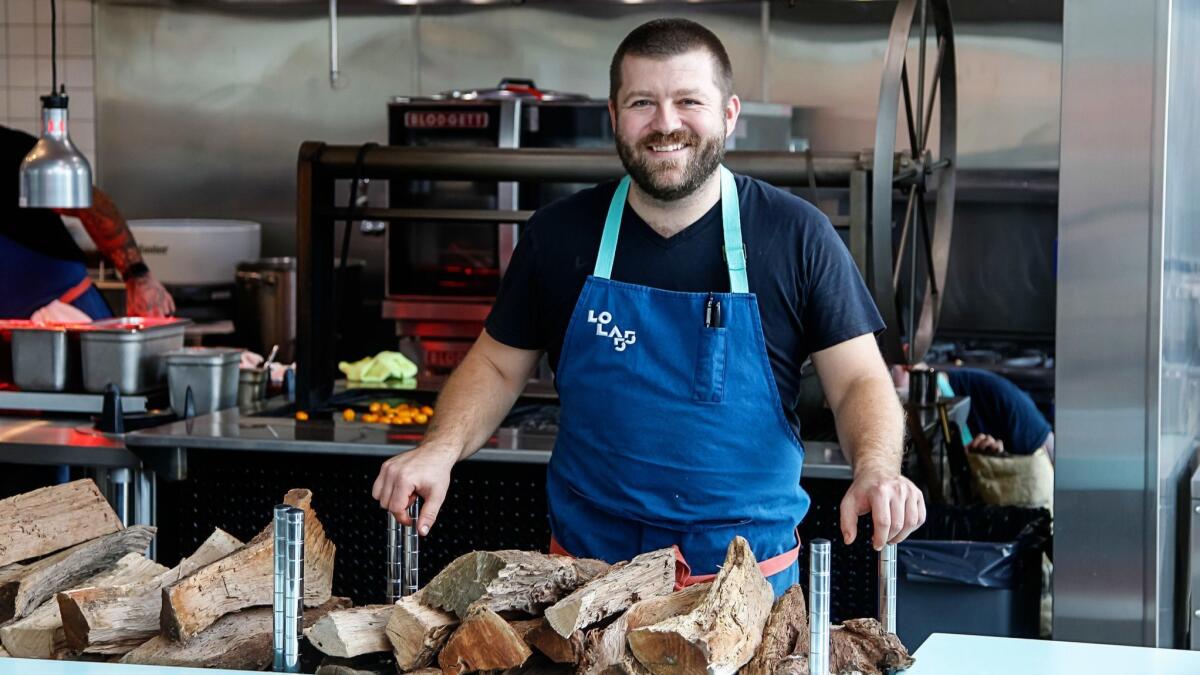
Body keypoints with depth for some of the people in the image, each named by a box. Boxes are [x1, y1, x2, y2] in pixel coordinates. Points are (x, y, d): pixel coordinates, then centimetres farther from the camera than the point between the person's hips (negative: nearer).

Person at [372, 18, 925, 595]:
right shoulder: (560, 234, 0)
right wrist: (441, 449, -10)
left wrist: (876, 471, -24)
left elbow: (860, 381, -4)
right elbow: (497, 365, 9)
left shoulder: (796, 236, -5)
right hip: (588, 564, 1)